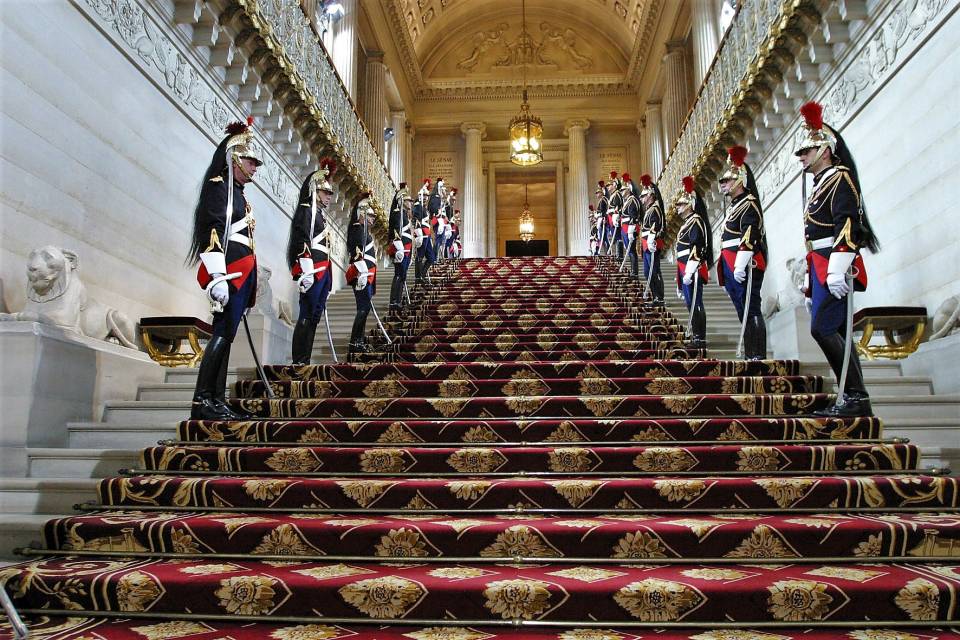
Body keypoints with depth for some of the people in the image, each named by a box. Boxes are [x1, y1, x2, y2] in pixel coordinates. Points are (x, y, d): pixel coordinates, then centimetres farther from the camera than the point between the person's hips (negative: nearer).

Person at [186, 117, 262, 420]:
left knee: (225, 335, 7)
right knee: (223, 333, -13)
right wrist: (217, 277, -26)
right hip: (229, 273, -10)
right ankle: (202, 401, -11)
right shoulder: (219, 186, -4)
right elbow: (212, 231, -17)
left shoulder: (235, 191, 24)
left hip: (241, 275, 10)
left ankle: (217, 401, 9)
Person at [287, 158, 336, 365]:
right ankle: (299, 362, -5)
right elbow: (303, 242, -18)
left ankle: (305, 360, 14)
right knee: (307, 316, -9)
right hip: (313, 271, -10)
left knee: (315, 315, 10)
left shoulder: (318, 213, 23)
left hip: (322, 270, 10)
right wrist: (307, 272, -24)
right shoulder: (306, 210, -7)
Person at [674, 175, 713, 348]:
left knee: (695, 304, -7)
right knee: (691, 303, 12)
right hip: (685, 269, 10)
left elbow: (696, 249, -20)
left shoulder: (695, 222, -12)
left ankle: (700, 339, -2)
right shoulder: (687, 222, 19)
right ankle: (696, 335, 19)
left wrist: (688, 273, -24)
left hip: (693, 270, -10)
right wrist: (681, 272, 23)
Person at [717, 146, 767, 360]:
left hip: (745, 266, -10)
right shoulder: (734, 205, 21)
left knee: (751, 311, -9)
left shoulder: (749, 204, -9)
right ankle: (750, 356, 18)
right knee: (743, 312, 12)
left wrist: (741, 265, -26)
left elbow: (749, 237, -20)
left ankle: (758, 356, -6)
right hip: (732, 267, 10)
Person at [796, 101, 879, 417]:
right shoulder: (822, 185, 23)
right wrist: (810, 275, 22)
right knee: (836, 331, 7)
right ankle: (854, 400, 11)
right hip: (821, 268, 10)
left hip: (834, 268, -10)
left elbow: (847, 225, -19)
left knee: (822, 328, -16)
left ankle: (856, 395, -11)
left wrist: (837, 270, -27)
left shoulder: (840, 178, -6)